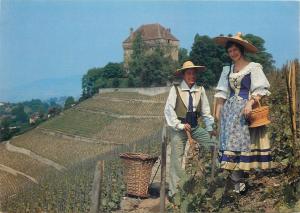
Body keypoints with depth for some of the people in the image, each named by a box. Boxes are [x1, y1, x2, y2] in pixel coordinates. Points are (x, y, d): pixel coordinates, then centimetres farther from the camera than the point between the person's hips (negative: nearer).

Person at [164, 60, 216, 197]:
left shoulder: (200, 89, 3)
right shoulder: (176, 89, -7)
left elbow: (205, 110, 7)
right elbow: (169, 109, -8)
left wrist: (210, 128, 4)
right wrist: (179, 125, -13)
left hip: (195, 126, 4)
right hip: (179, 127, -4)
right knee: (177, 158, -2)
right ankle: (174, 191, 7)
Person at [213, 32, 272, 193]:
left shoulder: (253, 67, 0)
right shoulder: (227, 70, 16)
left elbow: (260, 89, -7)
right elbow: (222, 92, 14)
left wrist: (250, 103, -20)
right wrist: (218, 110, 6)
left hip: (245, 109, -5)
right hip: (229, 110, 5)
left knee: (241, 140, -9)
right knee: (230, 142, 0)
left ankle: (237, 179, -8)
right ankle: (237, 179, 4)